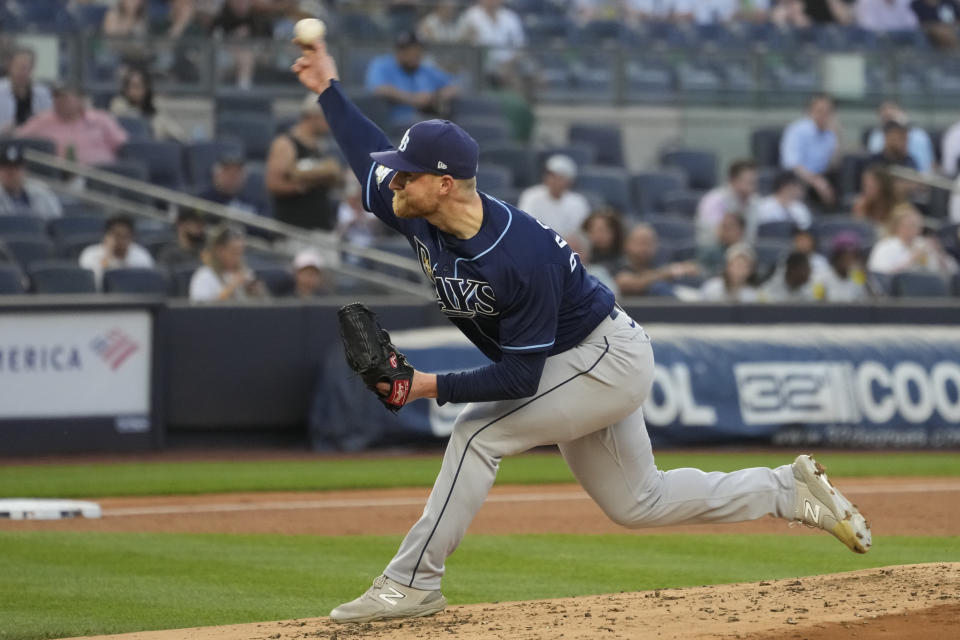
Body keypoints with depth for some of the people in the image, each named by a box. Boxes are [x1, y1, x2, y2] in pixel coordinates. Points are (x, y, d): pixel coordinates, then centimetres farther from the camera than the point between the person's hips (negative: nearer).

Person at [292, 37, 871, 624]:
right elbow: (372, 156, 10)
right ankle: (793, 491, 26)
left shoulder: (520, 258, -34)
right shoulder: (422, 219, -11)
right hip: (584, 365, 10)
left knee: (479, 432, -21)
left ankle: (412, 585, -15)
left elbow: (522, 379, -32)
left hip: (610, 359, -10)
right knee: (637, 502, 16)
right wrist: (329, 89, 7)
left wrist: (433, 387, -35)